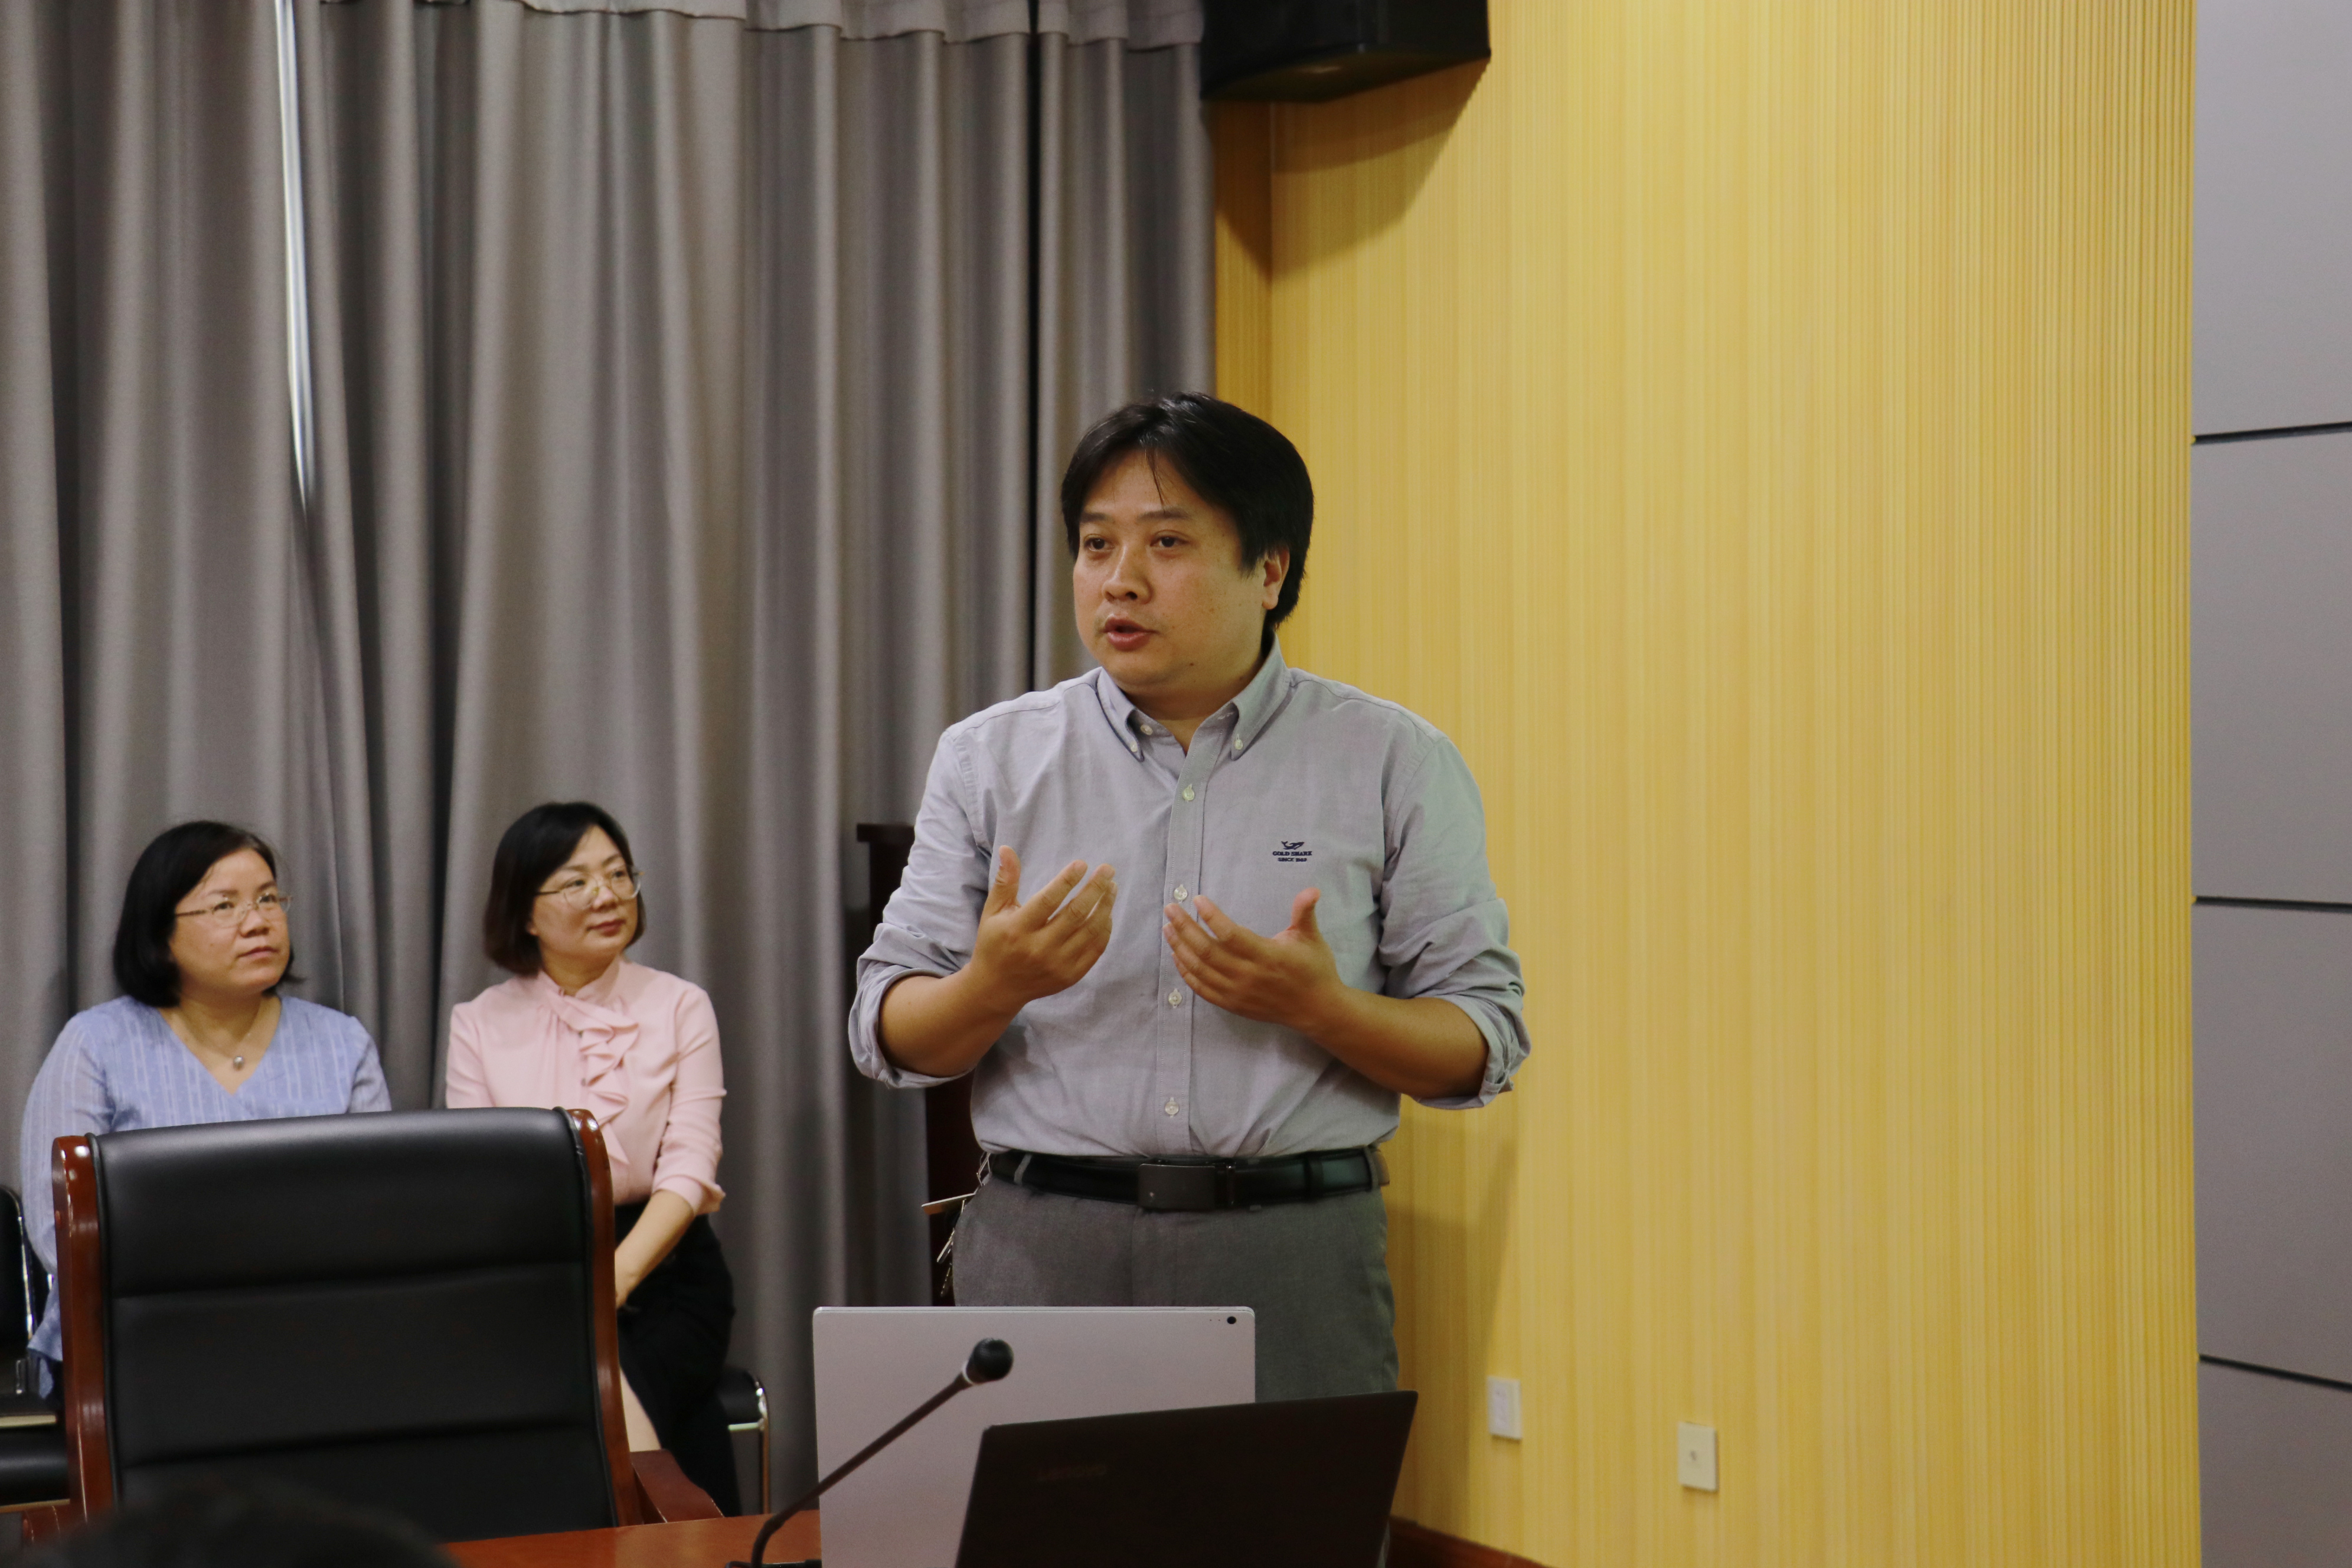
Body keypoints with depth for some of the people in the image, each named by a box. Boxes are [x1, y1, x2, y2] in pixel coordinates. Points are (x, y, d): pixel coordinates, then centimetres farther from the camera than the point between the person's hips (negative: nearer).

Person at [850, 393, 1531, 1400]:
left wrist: (1321, 1007, -16)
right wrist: (995, 984, -14)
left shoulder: (1393, 765, 4)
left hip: (1295, 1252, -1)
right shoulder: (990, 758, 9)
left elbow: (1483, 1043, 2)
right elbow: (890, 1037, 7)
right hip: (1043, 1244, 1)